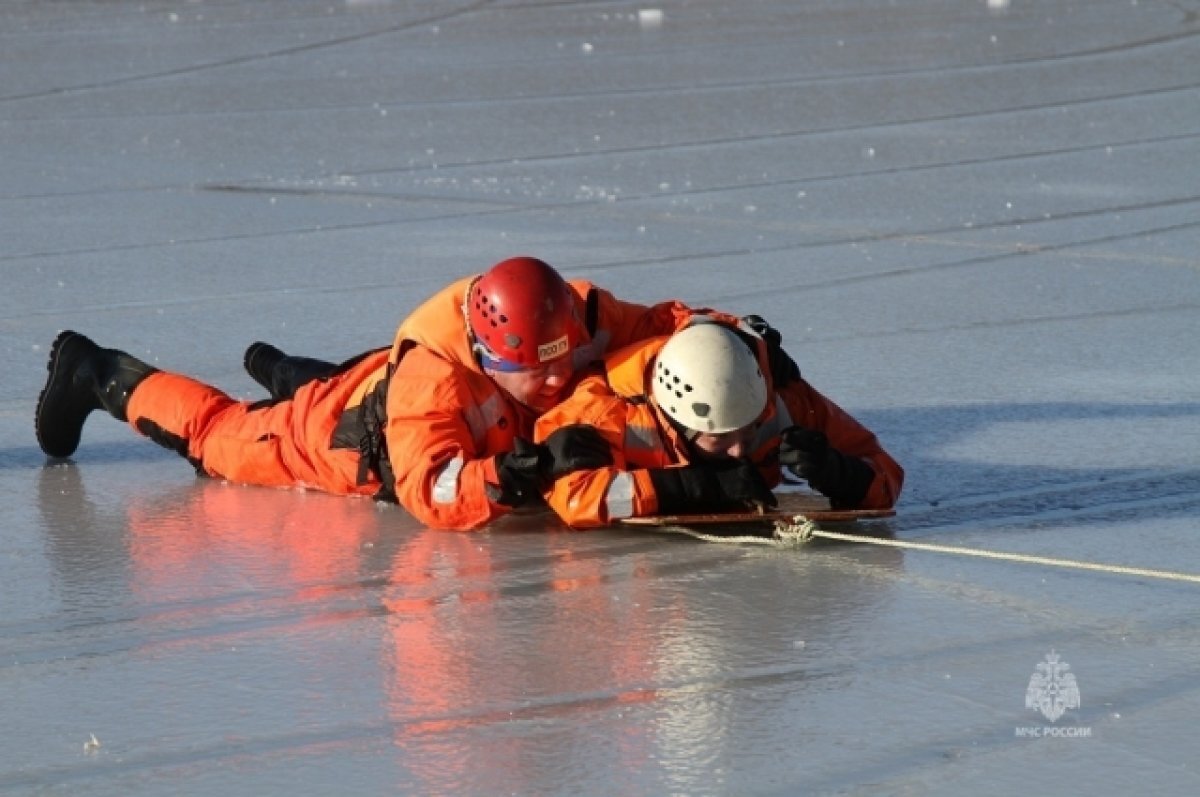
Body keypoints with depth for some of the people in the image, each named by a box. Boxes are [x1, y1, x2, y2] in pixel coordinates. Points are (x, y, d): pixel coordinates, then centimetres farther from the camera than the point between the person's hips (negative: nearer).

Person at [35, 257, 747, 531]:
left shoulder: (588, 319, -34)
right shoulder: (431, 376, -48)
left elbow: (669, 325, -22)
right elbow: (429, 493, -54)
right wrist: (527, 471, -65)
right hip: (351, 432, -4)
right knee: (225, 434, 20)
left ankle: (289, 372, 60)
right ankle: (100, 377, 42)